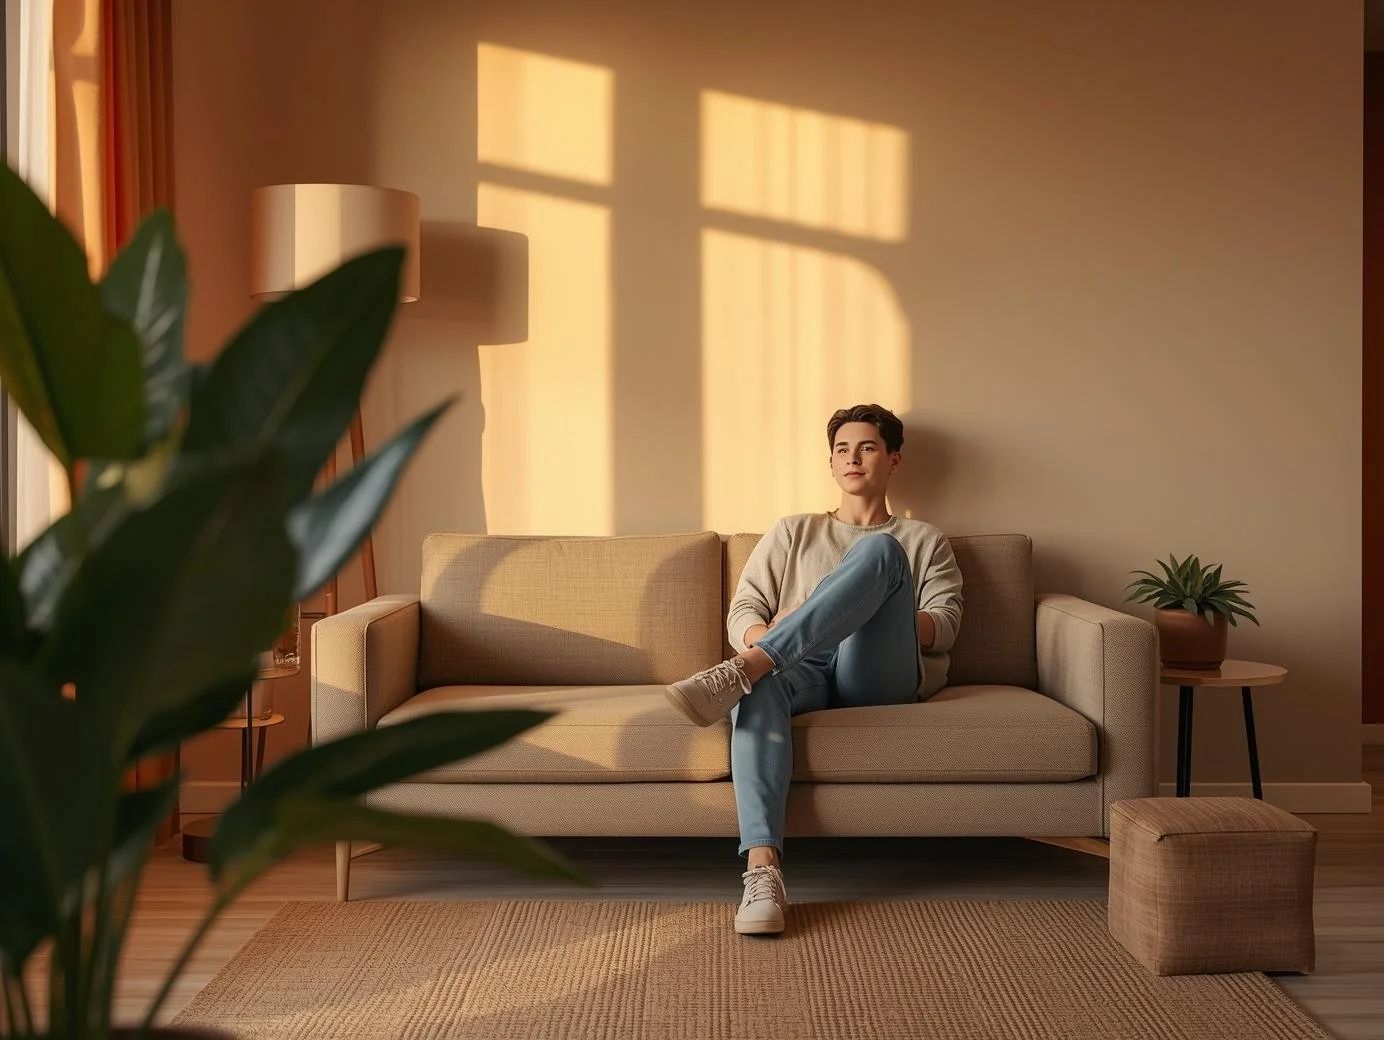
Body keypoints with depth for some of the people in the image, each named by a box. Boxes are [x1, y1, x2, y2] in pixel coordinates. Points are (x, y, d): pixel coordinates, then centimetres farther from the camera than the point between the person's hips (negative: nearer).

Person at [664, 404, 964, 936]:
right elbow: (742, 611, 16)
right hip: (802, 668, 1)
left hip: (881, 675, -1)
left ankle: (740, 671, -44)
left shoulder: (924, 541, 26)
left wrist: (881, 614, -11)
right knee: (759, 689, -38)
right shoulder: (793, 532, 29)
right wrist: (764, 636, -9)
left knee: (877, 551, -28)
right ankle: (762, 869, -51)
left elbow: (944, 624, 8)